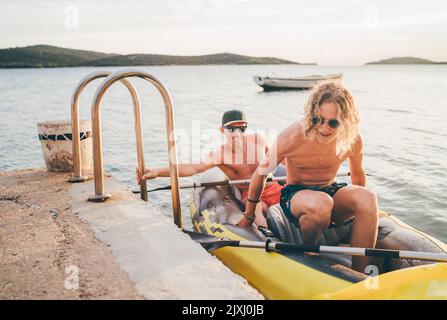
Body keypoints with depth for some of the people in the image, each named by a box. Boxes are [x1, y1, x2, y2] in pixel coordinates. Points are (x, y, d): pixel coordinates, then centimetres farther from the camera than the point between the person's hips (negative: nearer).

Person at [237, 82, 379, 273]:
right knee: (321, 204, -39)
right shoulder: (293, 136, -21)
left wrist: (361, 205, 25)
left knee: (368, 197, -28)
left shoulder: (353, 140, -11)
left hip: (331, 192, 4)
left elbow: (357, 173, 12)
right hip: (295, 195, -3)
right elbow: (261, 173, -8)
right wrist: (248, 216, 2)